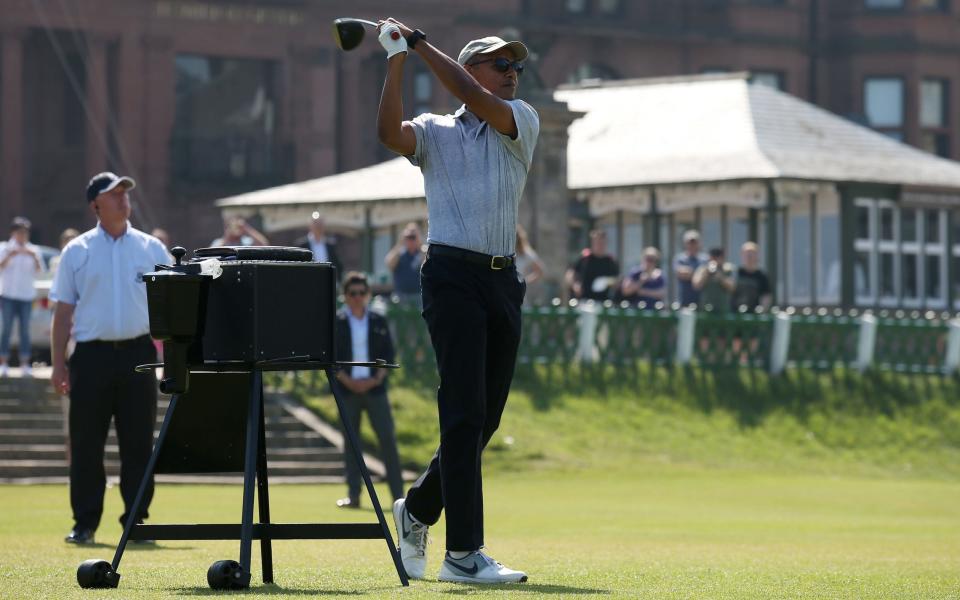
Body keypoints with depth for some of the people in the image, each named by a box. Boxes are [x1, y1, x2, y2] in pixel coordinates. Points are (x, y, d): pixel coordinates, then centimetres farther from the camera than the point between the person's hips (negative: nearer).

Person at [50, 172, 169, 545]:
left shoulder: (151, 249, 9)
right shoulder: (77, 252, 7)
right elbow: (64, 310, 6)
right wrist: (58, 364, 0)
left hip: (138, 354, 1)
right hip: (92, 355, -1)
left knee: (138, 443, 2)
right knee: (86, 444, 0)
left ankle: (136, 520, 8)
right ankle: (84, 523, 6)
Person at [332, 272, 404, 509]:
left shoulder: (378, 322, 6)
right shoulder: (336, 323, 2)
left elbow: (389, 355, 5)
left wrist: (376, 379, -9)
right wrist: (348, 381, -12)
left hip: (375, 388, 0)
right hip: (347, 389, 0)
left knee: (387, 438, -5)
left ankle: (398, 494, -5)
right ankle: (353, 495, 7)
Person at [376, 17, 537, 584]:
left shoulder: (522, 122, 13)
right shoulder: (435, 132, 8)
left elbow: (474, 99, -6)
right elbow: (391, 132, -13)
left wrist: (422, 43, -2)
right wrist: (397, 59, -15)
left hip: (504, 280, 5)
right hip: (453, 276, -4)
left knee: (486, 416, 9)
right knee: (464, 412, -11)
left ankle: (418, 509, 30)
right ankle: (464, 553, -13)